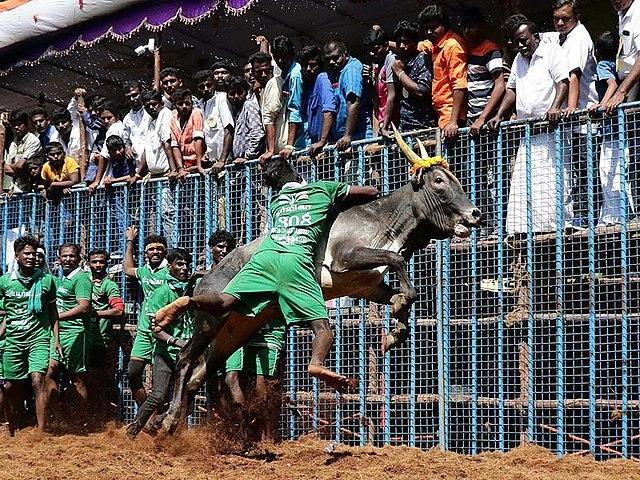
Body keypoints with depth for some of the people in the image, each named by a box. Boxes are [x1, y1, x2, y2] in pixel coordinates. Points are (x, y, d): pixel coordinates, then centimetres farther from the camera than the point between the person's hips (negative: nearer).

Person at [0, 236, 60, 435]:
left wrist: (56, 339, 3)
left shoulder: (46, 280, 1)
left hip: (38, 338, -2)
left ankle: (41, 433, -19)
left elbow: (53, 312, 8)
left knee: (37, 380, -18)